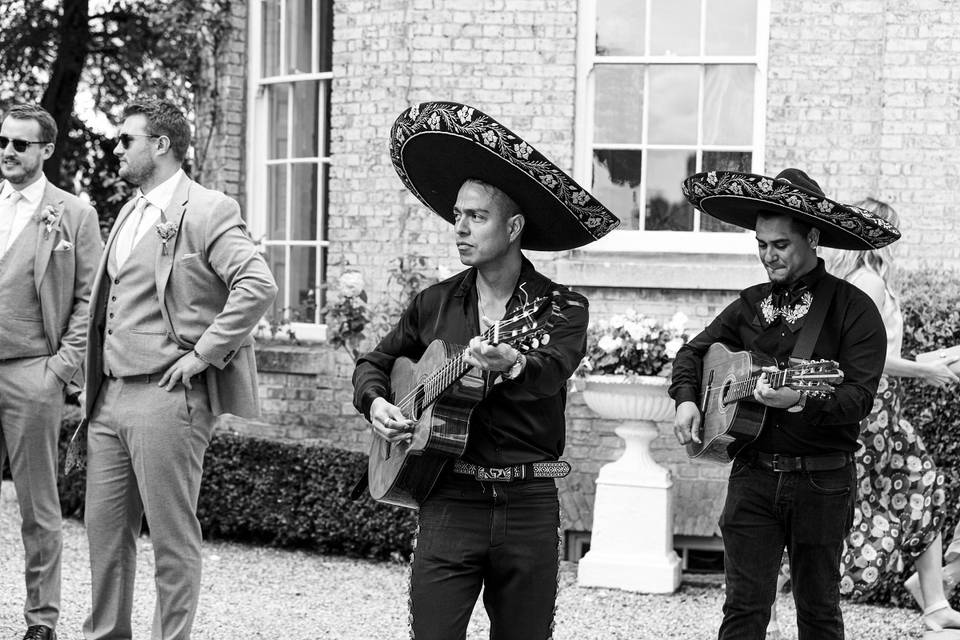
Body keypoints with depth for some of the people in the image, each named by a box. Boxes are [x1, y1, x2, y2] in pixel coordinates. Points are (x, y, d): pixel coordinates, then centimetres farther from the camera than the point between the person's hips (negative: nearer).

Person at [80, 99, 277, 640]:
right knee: (105, 530, 13)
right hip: (110, 395, 9)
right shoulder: (130, 213, 18)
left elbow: (259, 286, -22)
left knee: (172, 537, -1)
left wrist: (203, 354, -18)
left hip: (166, 396, -8)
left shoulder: (207, 211, -10)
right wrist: (95, 392, 18)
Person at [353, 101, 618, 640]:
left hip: (529, 508, -1)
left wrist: (510, 368, -43)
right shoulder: (434, 305, 9)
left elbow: (551, 371, -22)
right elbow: (375, 363, 23)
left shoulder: (562, 308, -1)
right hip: (449, 500, 1)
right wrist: (375, 402, 2)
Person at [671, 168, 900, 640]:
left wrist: (801, 401, -32)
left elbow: (859, 397, -16)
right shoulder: (751, 304, 10)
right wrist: (686, 399, 3)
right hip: (753, 474, 3)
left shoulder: (853, 310, -6)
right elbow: (694, 351, 22)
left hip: (822, 481, -3)